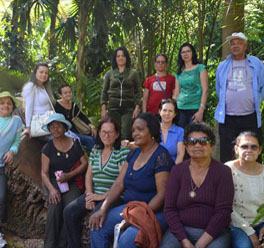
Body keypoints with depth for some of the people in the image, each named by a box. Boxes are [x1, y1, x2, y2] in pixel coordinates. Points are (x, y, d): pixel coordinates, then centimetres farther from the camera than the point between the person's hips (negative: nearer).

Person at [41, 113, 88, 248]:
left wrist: (69, 175, -12)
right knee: (54, 207, -30)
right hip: (54, 182, 0)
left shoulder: (75, 143, 8)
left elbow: (84, 163, 4)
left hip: (72, 182, 0)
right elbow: (44, 173, 0)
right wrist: (51, 189, -18)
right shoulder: (47, 148, 7)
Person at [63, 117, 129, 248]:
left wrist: (104, 196, -15)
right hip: (94, 194, 6)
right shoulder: (95, 150, 14)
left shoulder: (123, 152, -6)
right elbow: (89, 175, 14)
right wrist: (90, 194, -3)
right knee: (69, 211, -12)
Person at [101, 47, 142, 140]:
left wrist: (137, 108, -5)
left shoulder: (133, 73, 7)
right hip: (113, 108, 2)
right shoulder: (109, 74, 10)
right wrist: (103, 109, 3)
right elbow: (104, 92, 11)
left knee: (126, 135, -10)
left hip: (128, 109, -1)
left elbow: (138, 92, 5)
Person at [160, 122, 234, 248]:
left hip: (214, 233, -1)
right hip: (181, 230, 1)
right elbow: (169, 209, 0)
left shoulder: (223, 171, 0)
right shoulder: (177, 170, 5)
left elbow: (223, 211, -8)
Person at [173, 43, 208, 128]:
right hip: (181, 110, 4)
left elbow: (205, 90, -5)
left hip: (195, 109, -4)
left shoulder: (200, 68, 3)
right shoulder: (179, 72, 15)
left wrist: (201, 110, -14)